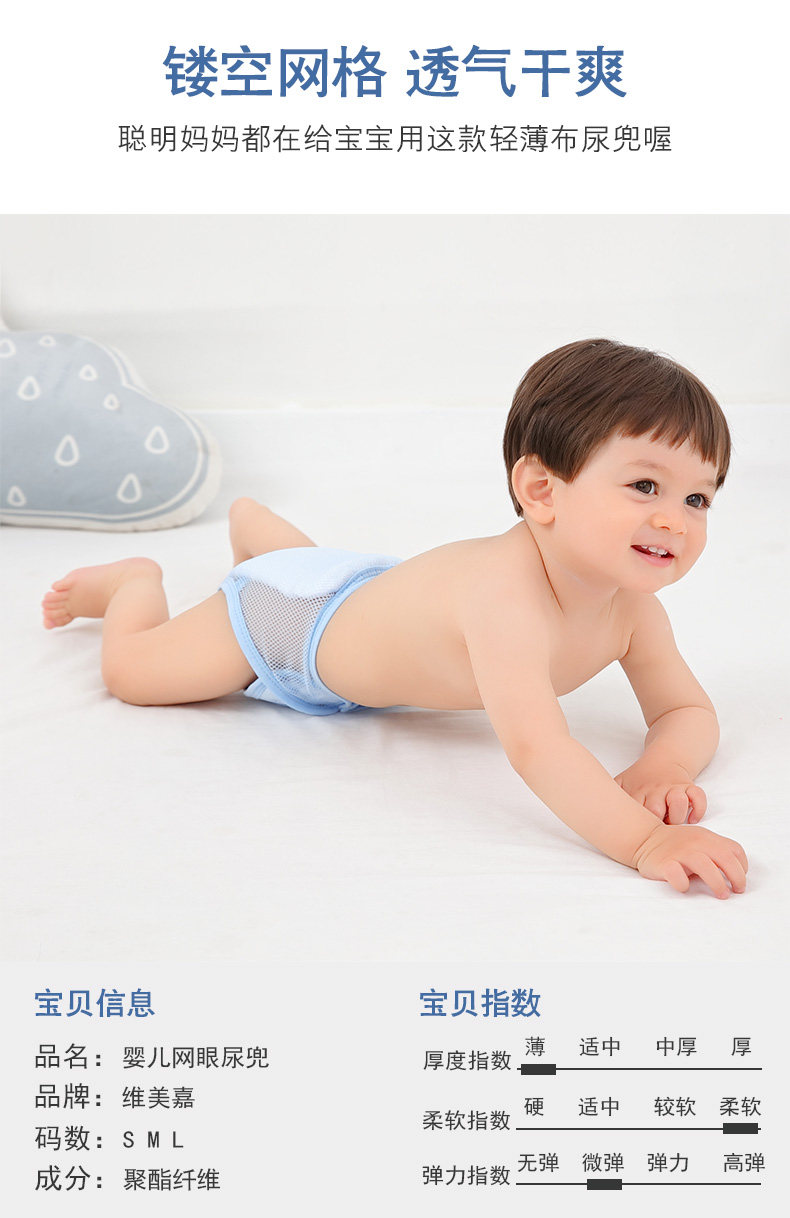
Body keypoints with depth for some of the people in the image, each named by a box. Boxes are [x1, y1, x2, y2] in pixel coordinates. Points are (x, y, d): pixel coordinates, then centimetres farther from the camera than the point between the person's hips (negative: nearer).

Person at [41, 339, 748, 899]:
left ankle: (251, 522, 72)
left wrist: (659, 769, -39)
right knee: (129, 669, 5)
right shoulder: (506, 593, -51)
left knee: (313, 564, 40)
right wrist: (644, 841, -67)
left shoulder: (634, 608, -27)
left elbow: (688, 711, -17)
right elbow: (533, 745, -60)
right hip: (290, 616, -7)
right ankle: (137, 579, 36)